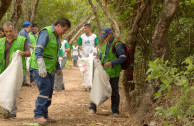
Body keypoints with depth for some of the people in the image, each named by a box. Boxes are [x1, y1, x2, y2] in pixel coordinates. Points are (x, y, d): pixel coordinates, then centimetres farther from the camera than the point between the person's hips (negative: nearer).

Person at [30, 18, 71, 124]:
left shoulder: (57, 36, 19)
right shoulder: (46, 32, -12)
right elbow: (38, 50, -21)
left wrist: (58, 68, 32)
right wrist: (41, 67, -28)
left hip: (50, 69, 9)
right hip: (41, 68, -9)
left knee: (49, 92, 6)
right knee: (45, 90, -15)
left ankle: (44, 115, 11)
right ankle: (38, 115, -12)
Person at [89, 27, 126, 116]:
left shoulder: (117, 45, -15)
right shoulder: (105, 43, 9)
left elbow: (123, 58, -19)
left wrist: (111, 63, -26)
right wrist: (99, 57, 4)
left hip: (113, 73, -6)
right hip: (103, 71, 7)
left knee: (114, 91, 5)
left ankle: (115, 111, 18)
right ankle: (92, 108, 12)